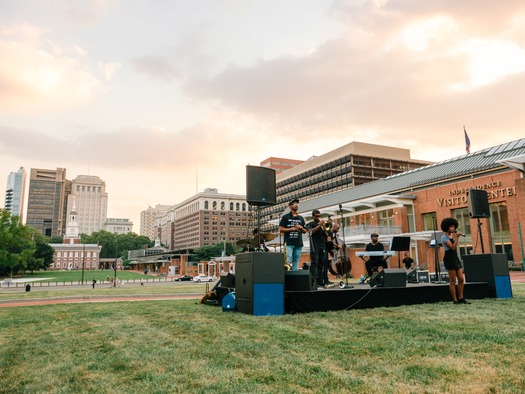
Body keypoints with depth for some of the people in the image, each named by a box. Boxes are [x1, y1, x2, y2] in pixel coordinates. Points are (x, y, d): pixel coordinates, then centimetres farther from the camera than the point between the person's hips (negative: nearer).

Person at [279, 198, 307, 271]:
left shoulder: (301, 218, 18)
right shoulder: (285, 217, 4)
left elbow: (305, 231, 20)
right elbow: (281, 229, -3)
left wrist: (301, 228, -2)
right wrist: (292, 228, -11)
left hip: (299, 243, 4)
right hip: (289, 243, -4)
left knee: (296, 262, 5)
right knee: (288, 261, -12)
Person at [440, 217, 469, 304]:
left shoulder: (452, 236, 16)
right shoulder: (444, 237, -8)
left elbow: (455, 247, 15)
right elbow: (452, 247, -17)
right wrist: (457, 237, -15)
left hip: (456, 258, 8)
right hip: (449, 259, -8)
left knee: (461, 279, 5)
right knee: (452, 281, -4)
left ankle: (461, 298, 12)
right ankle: (455, 300, 1)